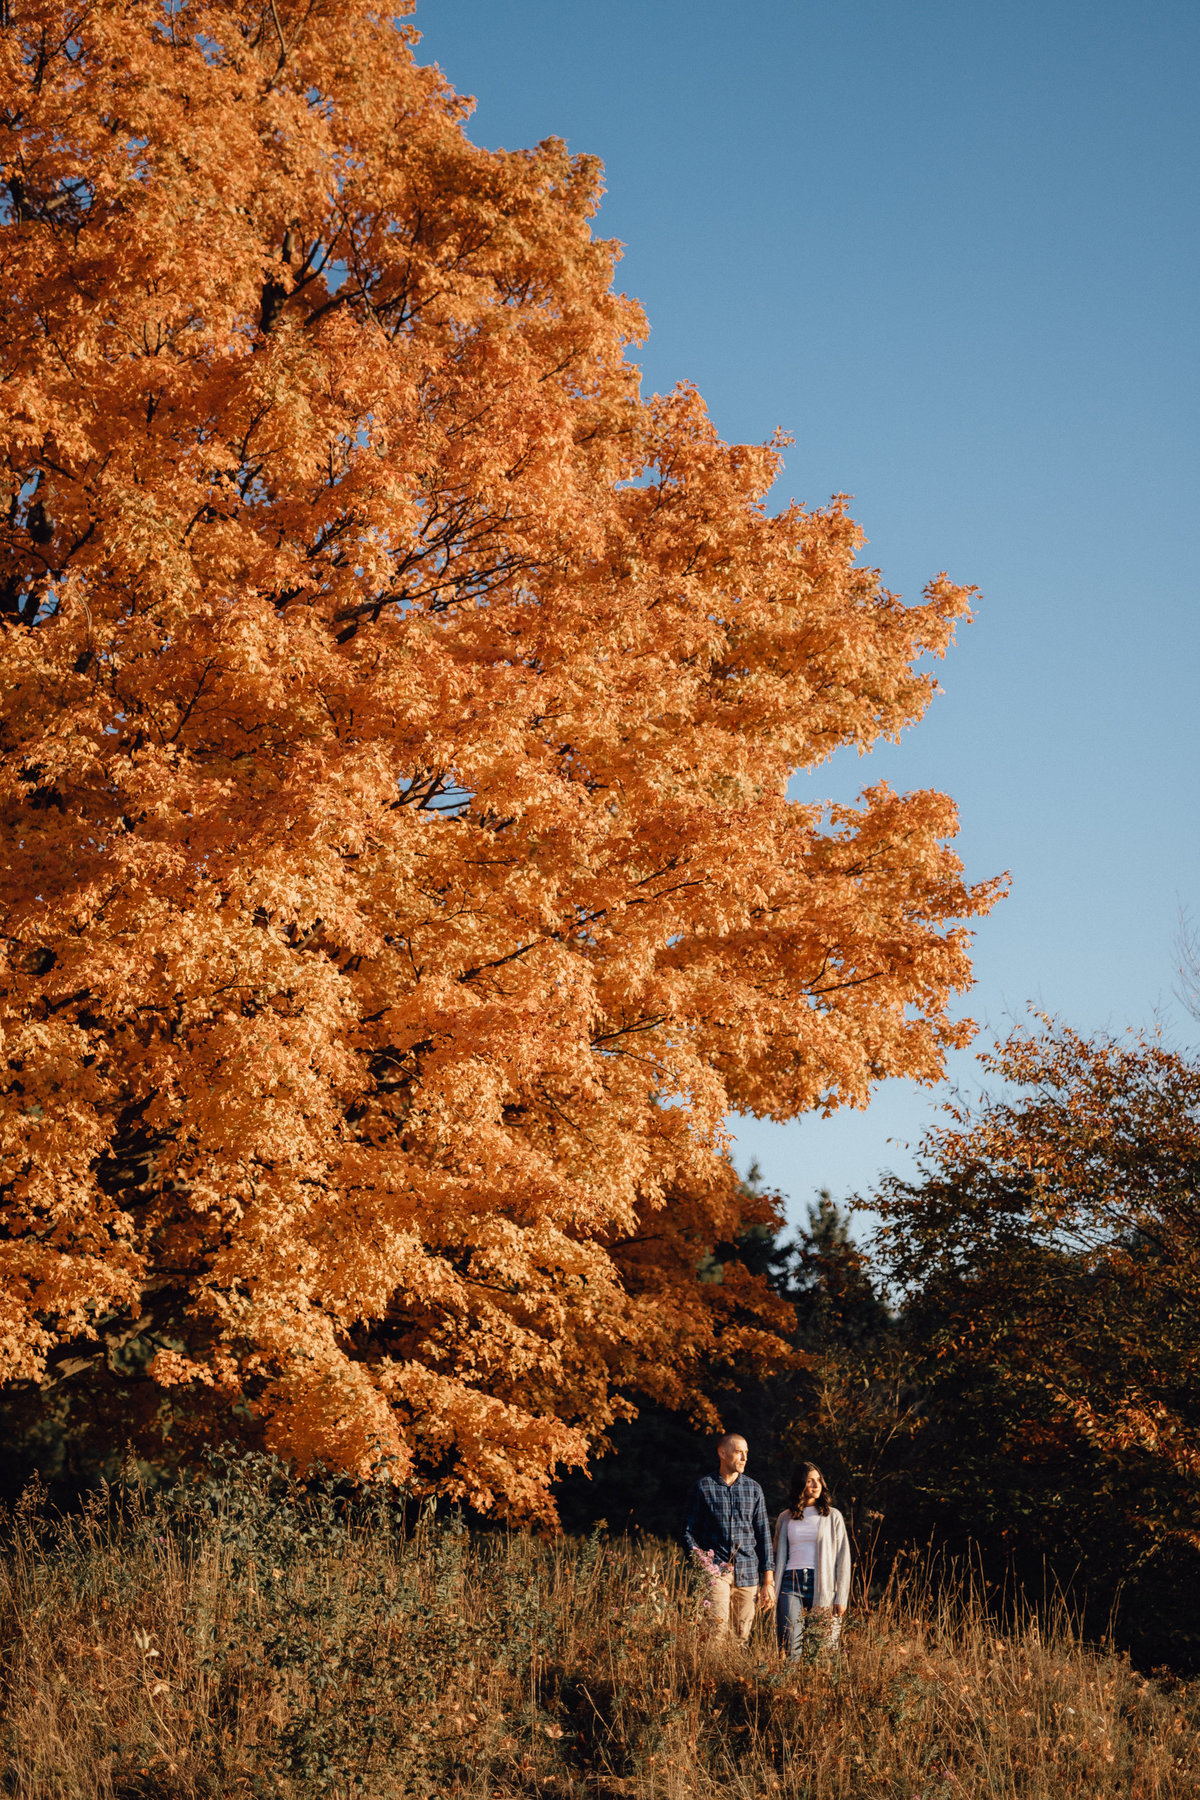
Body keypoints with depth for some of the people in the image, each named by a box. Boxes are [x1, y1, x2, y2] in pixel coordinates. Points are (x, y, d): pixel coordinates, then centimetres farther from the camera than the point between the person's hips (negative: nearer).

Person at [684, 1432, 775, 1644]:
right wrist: (700, 1560, -9)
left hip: (747, 1573, 3)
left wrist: (768, 1580, 7)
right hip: (715, 1569, -3)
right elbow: (689, 1531, 8)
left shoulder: (753, 1488, 12)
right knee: (718, 1628, -18)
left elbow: (763, 1535, 12)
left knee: (743, 1635, 2)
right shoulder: (704, 1486, 4)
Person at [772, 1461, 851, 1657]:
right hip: (791, 1583, 1)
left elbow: (843, 1558, 6)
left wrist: (841, 1598, -3)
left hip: (822, 1584, -1)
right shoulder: (785, 1519, 15)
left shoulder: (832, 1516, 9)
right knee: (790, 1647, -12)